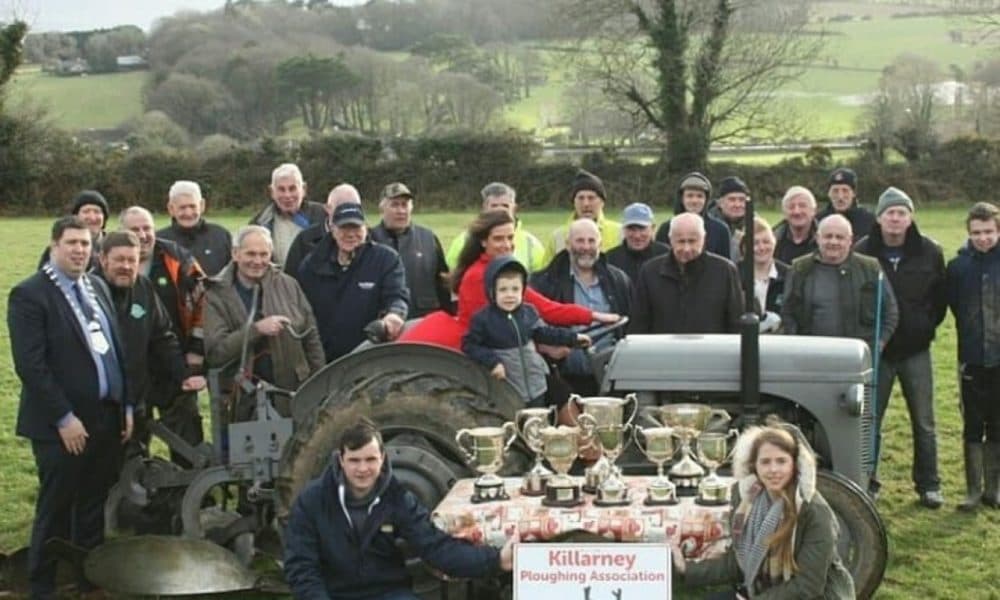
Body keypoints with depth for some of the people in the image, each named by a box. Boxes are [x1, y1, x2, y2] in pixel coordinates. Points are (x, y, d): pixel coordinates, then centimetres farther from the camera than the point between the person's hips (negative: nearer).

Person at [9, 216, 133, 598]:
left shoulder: (97, 287, 12)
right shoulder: (29, 294, -9)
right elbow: (30, 365, -15)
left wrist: (126, 405, 10)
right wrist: (64, 418, -17)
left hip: (107, 419, 6)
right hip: (63, 425, -6)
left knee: (94, 508, 15)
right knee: (55, 510, 4)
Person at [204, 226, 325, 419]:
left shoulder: (288, 285, 4)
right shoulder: (217, 295, -3)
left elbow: (311, 340, 8)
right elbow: (214, 352, -13)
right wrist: (256, 329, -22)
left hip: (293, 398, 2)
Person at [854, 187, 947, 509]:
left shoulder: (929, 252, -4)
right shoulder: (862, 252, -9)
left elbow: (941, 297, 7)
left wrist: (927, 326, 1)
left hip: (915, 350, 1)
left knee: (924, 423, 9)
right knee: (869, 421, 6)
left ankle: (928, 484, 21)